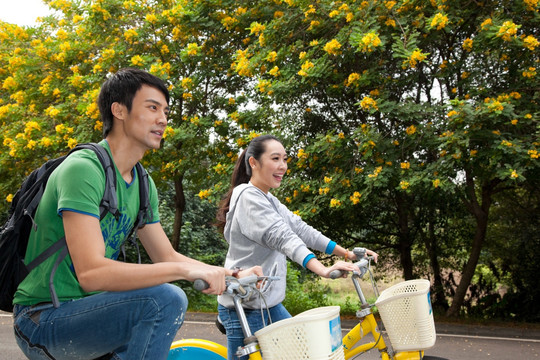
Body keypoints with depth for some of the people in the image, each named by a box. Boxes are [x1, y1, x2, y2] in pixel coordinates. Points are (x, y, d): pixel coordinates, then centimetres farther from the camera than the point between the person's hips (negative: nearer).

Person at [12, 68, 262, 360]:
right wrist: (187, 270, -32)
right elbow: (91, 273, -30)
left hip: (85, 309, 9)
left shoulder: (144, 184, 7)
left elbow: (167, 256, 9)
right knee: (166, 300, -27)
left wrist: (234, 275, -4)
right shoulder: (82, 168, -20)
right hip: (43, 319, -9)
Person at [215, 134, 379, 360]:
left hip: (269, 303, 9)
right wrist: (322, 270, -43)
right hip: (245, 308, -9)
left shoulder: (268, 199, 11)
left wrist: (346, 253, 1)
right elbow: (282, 236, -31)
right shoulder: (248, 196, -18)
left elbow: (299, 228, 6)